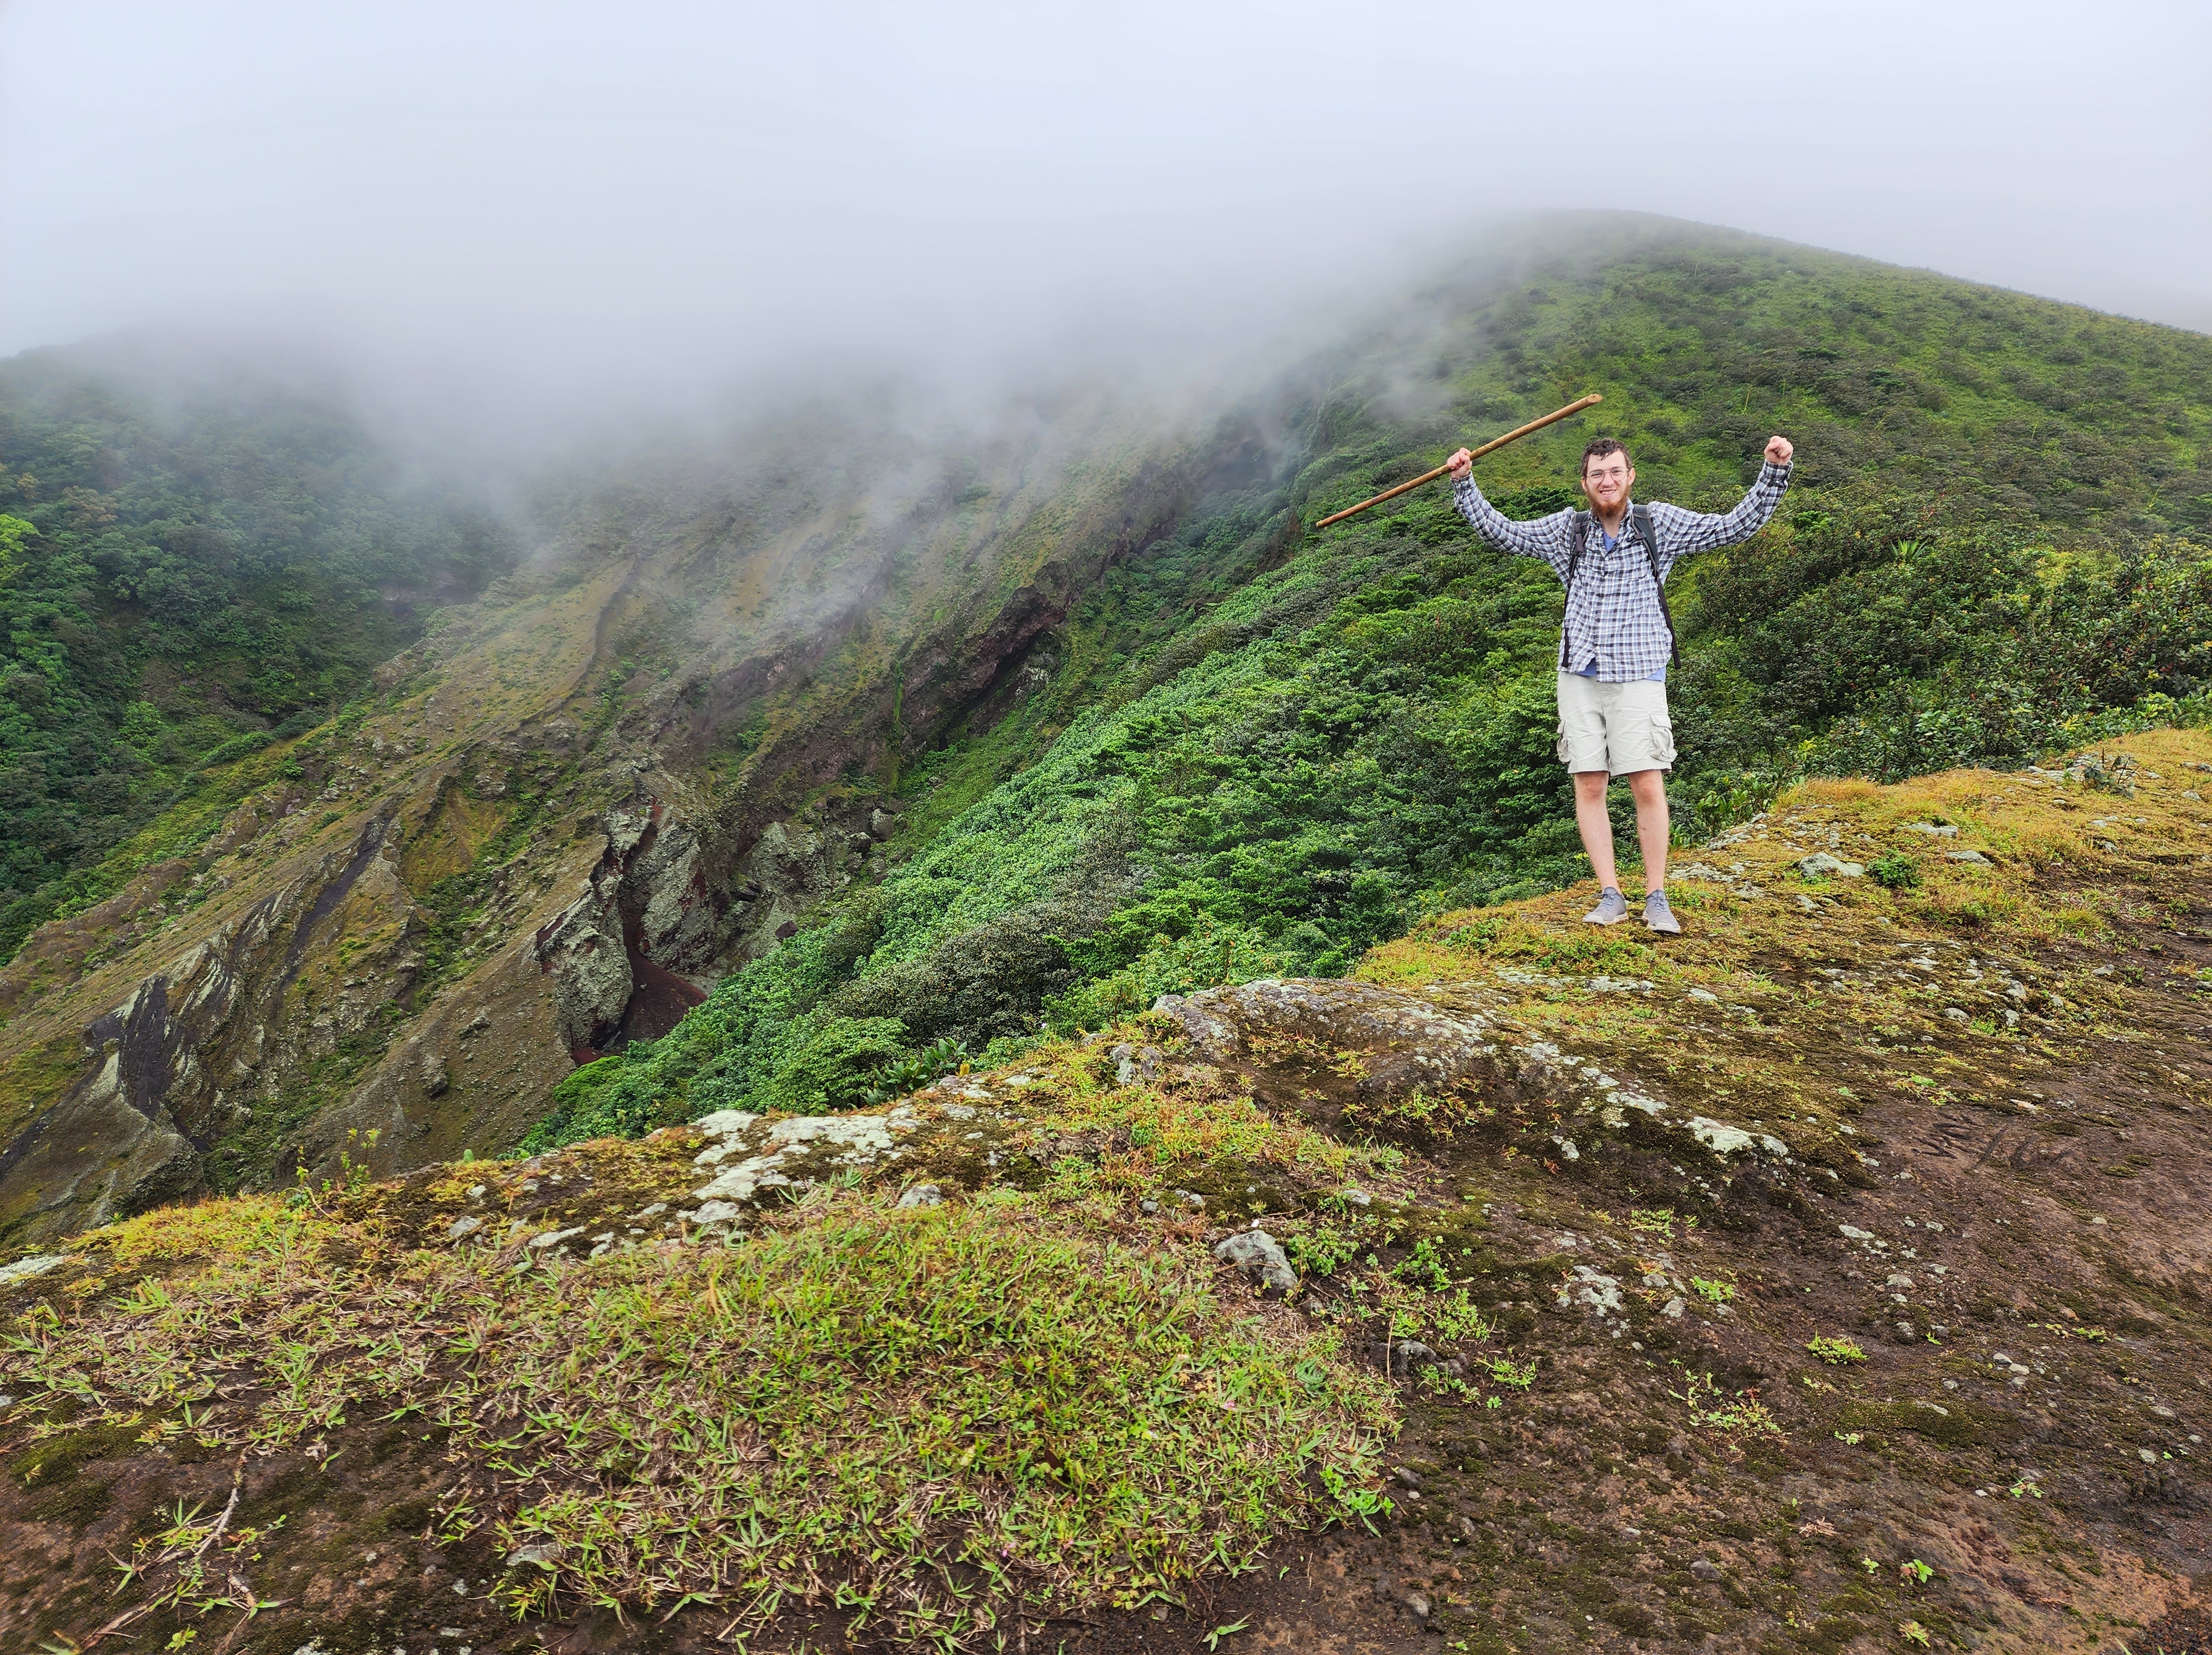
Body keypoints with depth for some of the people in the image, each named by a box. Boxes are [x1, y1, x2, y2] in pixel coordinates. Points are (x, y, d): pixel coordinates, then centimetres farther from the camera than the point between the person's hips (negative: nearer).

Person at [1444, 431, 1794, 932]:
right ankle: (1610, 896, 8)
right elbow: (1502, 533, 14)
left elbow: (1737, 525, 4)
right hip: (1580, 677, 2)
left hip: (1639, 675, -2)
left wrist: (1775, 471, -6)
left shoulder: (1660, 523, 3)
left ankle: (1656, 899, 4)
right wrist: (1464, 484, 7)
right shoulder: (1567, 529, 8)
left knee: (1648, 787, -6)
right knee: (1589, 786, 0)